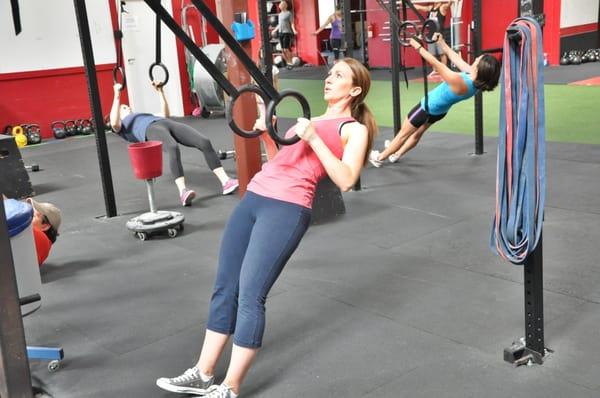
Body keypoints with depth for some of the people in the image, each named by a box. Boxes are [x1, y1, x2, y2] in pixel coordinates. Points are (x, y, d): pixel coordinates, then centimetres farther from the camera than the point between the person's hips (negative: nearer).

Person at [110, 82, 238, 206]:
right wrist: (117, 96, 5)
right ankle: (183, 192, -55)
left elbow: (165, 114, 46)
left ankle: (226, 182, -34)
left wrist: (160, 91, 44)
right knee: (173, 149, -43)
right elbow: (114, 123, 4)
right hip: (151, 129, -5)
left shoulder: (143, 117, 46)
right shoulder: (123, 126, 28)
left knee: (205, 142, -24)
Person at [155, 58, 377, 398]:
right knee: (225, 288, 7)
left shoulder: (354, 129, 5)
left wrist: (313, 139, -15)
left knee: (250, 294, -11)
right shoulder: (312, 118, 27)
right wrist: (267, 131, 18)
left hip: (287, 208, -8)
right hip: (254, 197, 8)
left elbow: (346, 180, -10)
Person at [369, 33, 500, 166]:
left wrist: (418, 46, -25)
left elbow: (434, 63, -35)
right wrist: (441, 42, -1)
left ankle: (379, 158, 30)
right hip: (440, 110, 7)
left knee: (403, 133, 13)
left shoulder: (459, 82, -42)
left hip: (428, 107, -7)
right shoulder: (474, 80, -20)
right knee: (417, 133, 28)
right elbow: (455, 58, -9)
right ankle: (396, 154, 48)